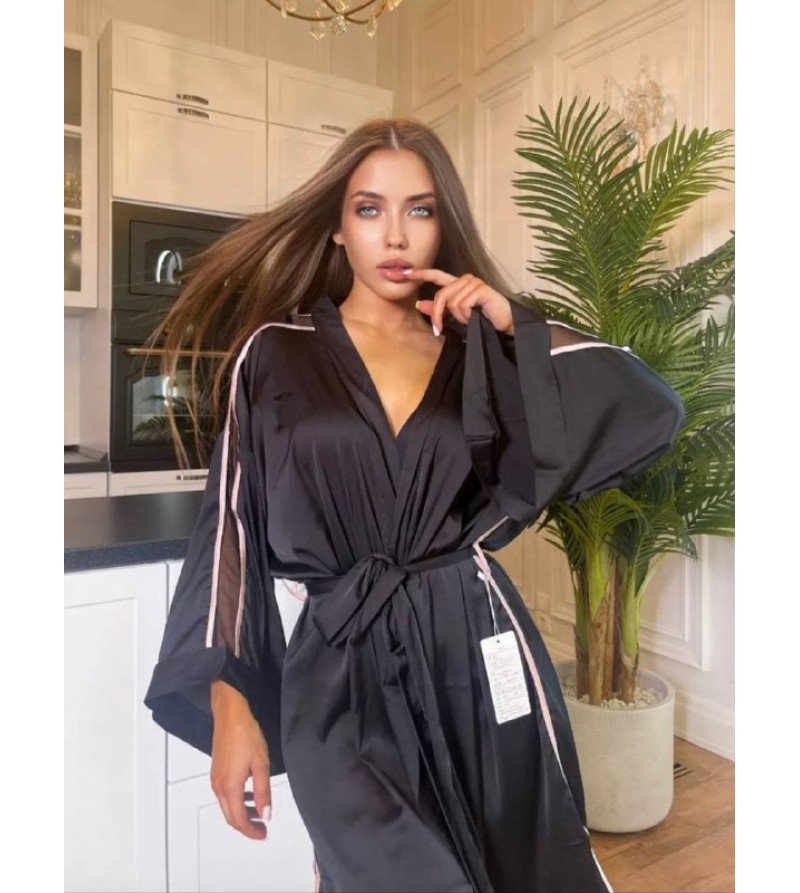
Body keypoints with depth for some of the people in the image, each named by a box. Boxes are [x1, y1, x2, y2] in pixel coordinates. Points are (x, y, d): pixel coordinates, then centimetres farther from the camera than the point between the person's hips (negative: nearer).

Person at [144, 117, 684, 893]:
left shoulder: (478, 353, 6)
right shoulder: (275, 354, 1)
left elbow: (653, 411, 2)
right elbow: (233, 525, -1)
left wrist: (514, 326, -3)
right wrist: (229, 702, -7)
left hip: (476, 646, 3)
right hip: (342, 668, -2)